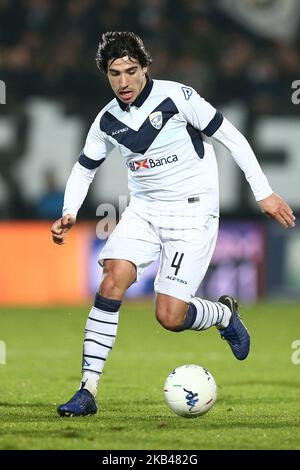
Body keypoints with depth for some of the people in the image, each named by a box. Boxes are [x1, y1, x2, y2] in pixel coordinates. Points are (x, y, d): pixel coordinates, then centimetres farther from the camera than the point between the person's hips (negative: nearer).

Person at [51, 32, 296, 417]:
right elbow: (84, 168, 17)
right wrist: (69, 214, -1)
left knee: (170, 317, -13)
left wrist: (264, 193, -10)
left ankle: (225, 314, 23)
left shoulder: (176, 97, -14)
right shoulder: (107, 121, 2)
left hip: (192, 211, -5)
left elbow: (230, 137, -9)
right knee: (112, 280, -19)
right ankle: (87, 392, -15)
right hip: (144, 210, 5)